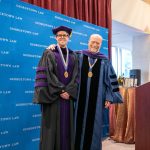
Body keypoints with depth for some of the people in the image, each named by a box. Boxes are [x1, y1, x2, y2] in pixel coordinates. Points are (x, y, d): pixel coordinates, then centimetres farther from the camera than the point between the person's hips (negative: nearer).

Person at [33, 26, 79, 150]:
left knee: (67, 125, 7)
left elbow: (76, 76, 5)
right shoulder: (49, 54, 2)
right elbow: (47, 74, -8)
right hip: (53, 96, -3)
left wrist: (69, 91, -10)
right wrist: (60, 90, -14)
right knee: (53, 125, -1)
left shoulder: (73, 56, 13)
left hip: (68, 95, 4)